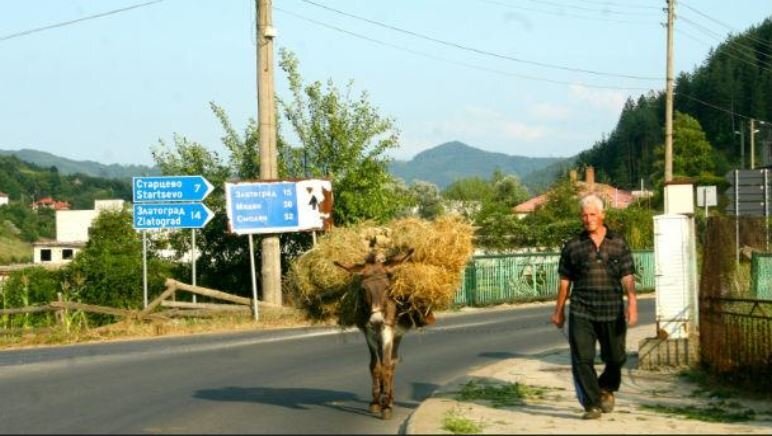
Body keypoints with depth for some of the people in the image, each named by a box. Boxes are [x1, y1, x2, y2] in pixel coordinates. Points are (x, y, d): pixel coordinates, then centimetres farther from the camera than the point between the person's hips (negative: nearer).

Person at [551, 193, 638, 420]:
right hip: (581, 312, -1)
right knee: (582, 359, -8)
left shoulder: (618, 244, 5)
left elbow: (627, 276, 1)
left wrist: (632, 303, -12)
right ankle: (592, 404, -1)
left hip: (612, 312, 1)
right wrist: (559, 310, 12)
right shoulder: (573, 246, 4)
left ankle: (606, 389, 39)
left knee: (615, 358, 11)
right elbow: (565, 280, 9)